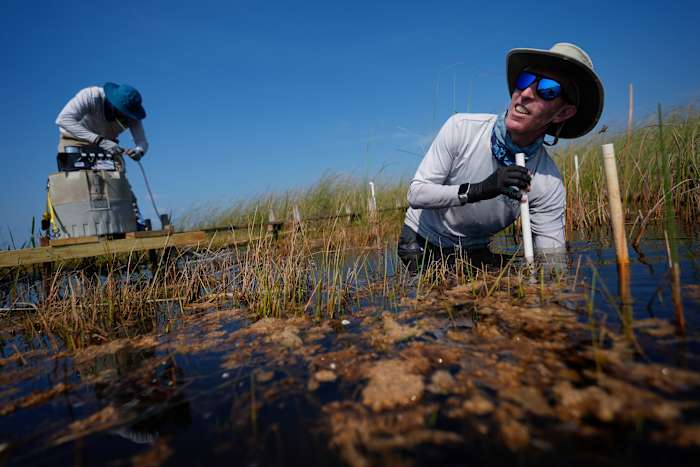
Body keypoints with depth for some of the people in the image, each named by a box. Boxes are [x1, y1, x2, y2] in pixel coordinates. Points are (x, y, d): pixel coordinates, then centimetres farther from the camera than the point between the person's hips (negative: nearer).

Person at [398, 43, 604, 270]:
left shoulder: (549, 185, -16)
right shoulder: (460, 128, -19)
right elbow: (416, 194, -22)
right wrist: (479, 190, -34)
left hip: (475, 252, 2)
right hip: (420, 243, -1)